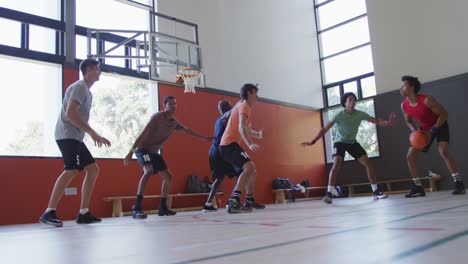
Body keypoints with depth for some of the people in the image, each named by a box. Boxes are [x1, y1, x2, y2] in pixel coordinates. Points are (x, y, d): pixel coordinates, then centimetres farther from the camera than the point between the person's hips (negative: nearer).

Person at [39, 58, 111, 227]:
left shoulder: (86, 90, 22)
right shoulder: (80, 87, -8)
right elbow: (70, 114, -20)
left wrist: (96, 136, 20)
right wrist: (92, 133, -19)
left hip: (75, 137, 10)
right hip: (67, 135, -10)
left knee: (93, 169, 5)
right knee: (72, 170, -23)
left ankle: (83, 213, 4)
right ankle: (49, 213, -21)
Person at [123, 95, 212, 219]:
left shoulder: (174, 122, 5)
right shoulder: (158, 117, -17)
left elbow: (186, 130, 24)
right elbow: (143, 134, -22)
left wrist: (203, 137, 31)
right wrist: (131, 152, -28)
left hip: (154, 152, 8)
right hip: (143, 149, -8)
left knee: (168, 177, 6)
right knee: (148, 171, -34)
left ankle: (163, 208, 19)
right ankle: (137, 208, -36)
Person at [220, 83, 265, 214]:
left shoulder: (242, 105, 23)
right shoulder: (244, 106, -9)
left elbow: (246, 128, 37)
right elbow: (241, 127, -27)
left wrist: (257, 134, 23)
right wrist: (250, 144, -39)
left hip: (228, 145, 11)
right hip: (229, 144, -11)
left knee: (251, 170, 18)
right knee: (249, 167, -26)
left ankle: (250, 201, 26)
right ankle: (234, 202, -35)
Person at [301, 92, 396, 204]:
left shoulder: (360, 114, -11)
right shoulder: (340, 115, -22)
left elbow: (376, 121, -8)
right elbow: (325, 128, -25)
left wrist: (388, 123, -30)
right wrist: (313, 141, -33)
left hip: (352, 142, 4)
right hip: (340, 142, -4)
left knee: (368, 163, -5)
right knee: (336, 164, -26)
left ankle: (375, 191, 7)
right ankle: (329, 194, -26)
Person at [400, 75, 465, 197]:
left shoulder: (427, 100, -30)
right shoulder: (404, 106, -12)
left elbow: (444, 114, -23)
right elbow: (409, 121, 6)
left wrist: (433, 130, -27)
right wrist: (415, 131, -14)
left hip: (440, 125, -6)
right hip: (424, 129, 6)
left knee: (443, 151, -29)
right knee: (410, 156, -5)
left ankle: (458, 182, -18)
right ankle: (418, 187, 2)